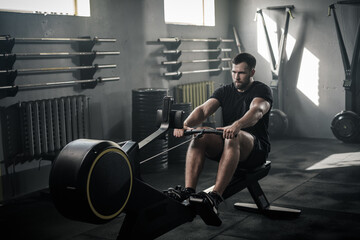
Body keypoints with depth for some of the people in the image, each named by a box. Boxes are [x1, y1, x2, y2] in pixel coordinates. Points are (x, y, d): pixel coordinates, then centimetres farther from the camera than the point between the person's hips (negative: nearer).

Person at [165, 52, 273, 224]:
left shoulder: (262, 90, -5)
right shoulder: (225, 91, 10)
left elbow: (257, 111, -30)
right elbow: (204, 109, -8)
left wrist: (237, 125, -52)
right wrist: (186, 124, -30)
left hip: (256, 148, -5)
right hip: (228, 145, 5)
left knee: (233, 138, -39)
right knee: (199, 137, -25)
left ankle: (215, 197, -48)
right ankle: (188, 191, -35)